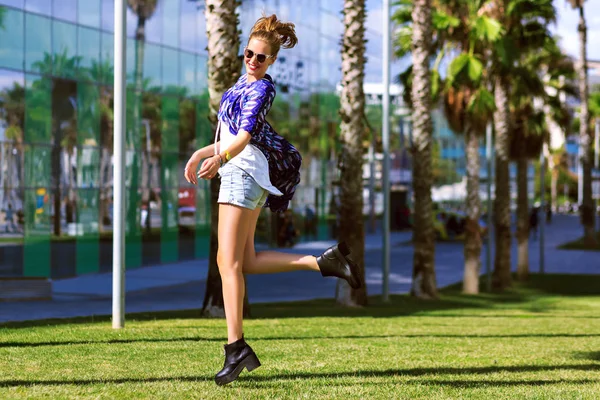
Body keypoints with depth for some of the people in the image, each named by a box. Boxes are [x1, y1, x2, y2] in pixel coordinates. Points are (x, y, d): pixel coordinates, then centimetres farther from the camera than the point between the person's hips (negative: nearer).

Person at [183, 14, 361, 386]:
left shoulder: (263, 88, -4)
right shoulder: (242, 86, 23)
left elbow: (246, 133, -22)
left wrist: (219, 158, -37)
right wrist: (200, 154, 21)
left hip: (244, 172, -9)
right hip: (237, 174, 9)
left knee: (230, 262, -13)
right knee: (245, 261, 7)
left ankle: (236, 347, -16)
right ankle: (322, 261, 8)